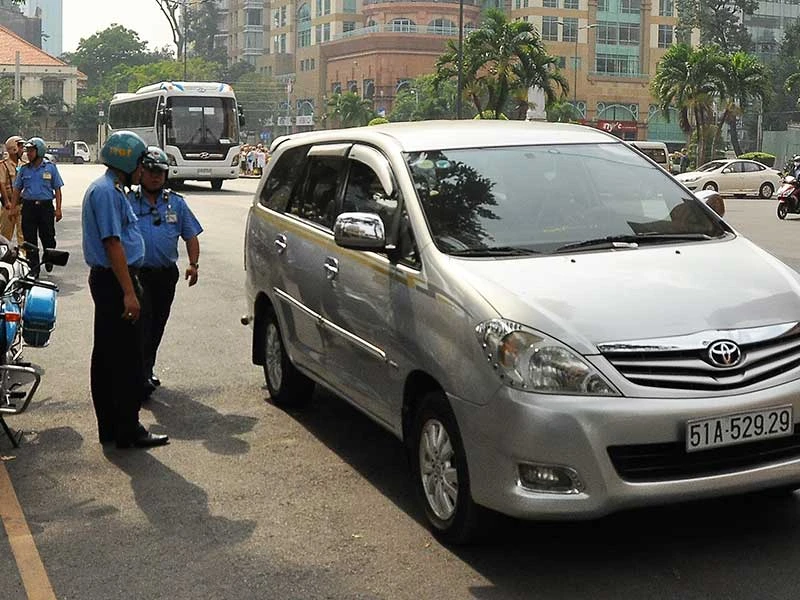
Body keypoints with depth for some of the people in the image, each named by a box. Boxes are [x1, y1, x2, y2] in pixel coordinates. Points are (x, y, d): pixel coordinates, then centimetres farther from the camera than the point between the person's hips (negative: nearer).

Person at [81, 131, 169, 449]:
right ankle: (128, 431, 0)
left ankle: (109, 427, 21)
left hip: (107, 280, 11)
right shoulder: (107, 192, -16)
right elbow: (113, 243, -22)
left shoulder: (111, 189, 17)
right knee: (126, 360, -6)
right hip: (115, 281, -11)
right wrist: (129, 292, -24)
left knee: (106, 357, 13)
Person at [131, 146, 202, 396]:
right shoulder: (128, 202, 0)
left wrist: (193, 264, -4)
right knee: (142, 325, -10)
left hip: (166, 274, 4)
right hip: (137, 273, -4)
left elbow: (191, 236, 10)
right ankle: (143, 376, -10)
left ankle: (146, 371, 27)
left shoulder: (176, 203, 9)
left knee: (157, 325, 13)